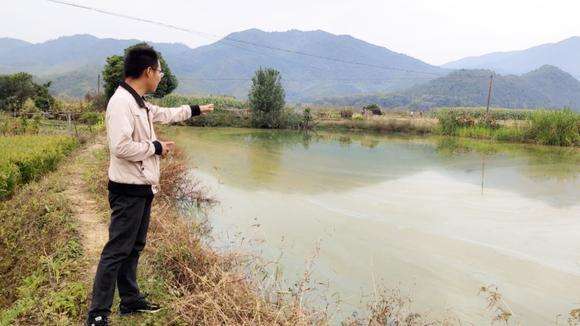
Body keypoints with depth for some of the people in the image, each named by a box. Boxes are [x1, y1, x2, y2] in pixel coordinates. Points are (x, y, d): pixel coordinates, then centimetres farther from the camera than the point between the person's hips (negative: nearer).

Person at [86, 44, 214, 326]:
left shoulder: (139, 102, 12)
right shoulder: (121, 102, -19)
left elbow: (164, 114, 30)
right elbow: (121, 146, -28)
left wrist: (196, 110, 40)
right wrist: (156, 147, -15)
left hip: (142, 189, 10)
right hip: (128, 190, -10)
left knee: (134, 247, 17)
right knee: (117, 251, -4)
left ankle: (131, 300, 31)